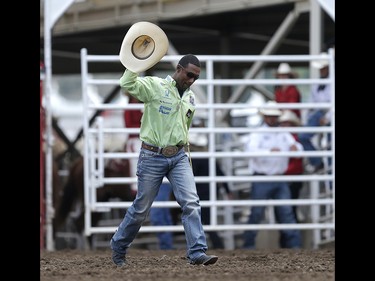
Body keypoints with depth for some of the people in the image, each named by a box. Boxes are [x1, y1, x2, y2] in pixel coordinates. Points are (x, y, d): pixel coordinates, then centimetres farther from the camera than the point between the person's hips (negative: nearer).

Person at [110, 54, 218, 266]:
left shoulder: (191, 98, 11)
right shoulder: (155, 86, -8)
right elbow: (127, 84, -25)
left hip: (179, 156, 5)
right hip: (152, 157, -5)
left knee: (191, 203, -12)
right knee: (141, 208, 5)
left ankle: (197, 253, -14)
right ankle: (118, 248, 24)